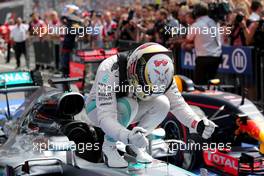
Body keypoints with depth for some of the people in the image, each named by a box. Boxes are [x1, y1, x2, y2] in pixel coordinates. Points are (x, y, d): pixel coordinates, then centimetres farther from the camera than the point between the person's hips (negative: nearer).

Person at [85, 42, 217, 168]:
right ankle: (109, 145, -12)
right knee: (128, 105, -37)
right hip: (98, 108, -5)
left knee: (162, 103, -23)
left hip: (128, 110, 5)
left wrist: (197, 124, -37)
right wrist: (127, 136, -60)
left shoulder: (157, 74, -21)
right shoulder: (109, 71, -37)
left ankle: (136, 142, -2)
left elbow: (177, 104, -18)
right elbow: (105, 117, -42)